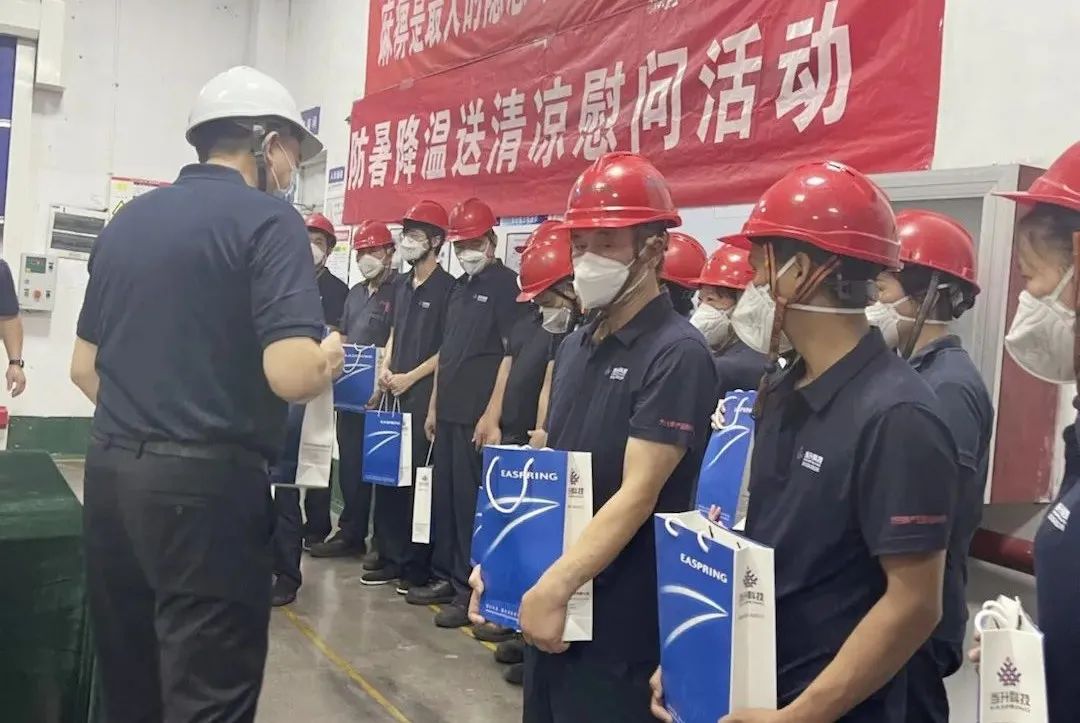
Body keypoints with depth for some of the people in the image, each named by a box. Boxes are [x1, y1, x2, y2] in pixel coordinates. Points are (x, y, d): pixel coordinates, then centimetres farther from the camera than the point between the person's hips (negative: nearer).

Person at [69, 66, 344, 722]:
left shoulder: (127, 221, 13)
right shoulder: (268, 220, -8)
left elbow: (85, 367, 18)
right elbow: (292, 373, -21)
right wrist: (329, 360, 0)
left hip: (111, 473, 8)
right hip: (207, 483, -7)